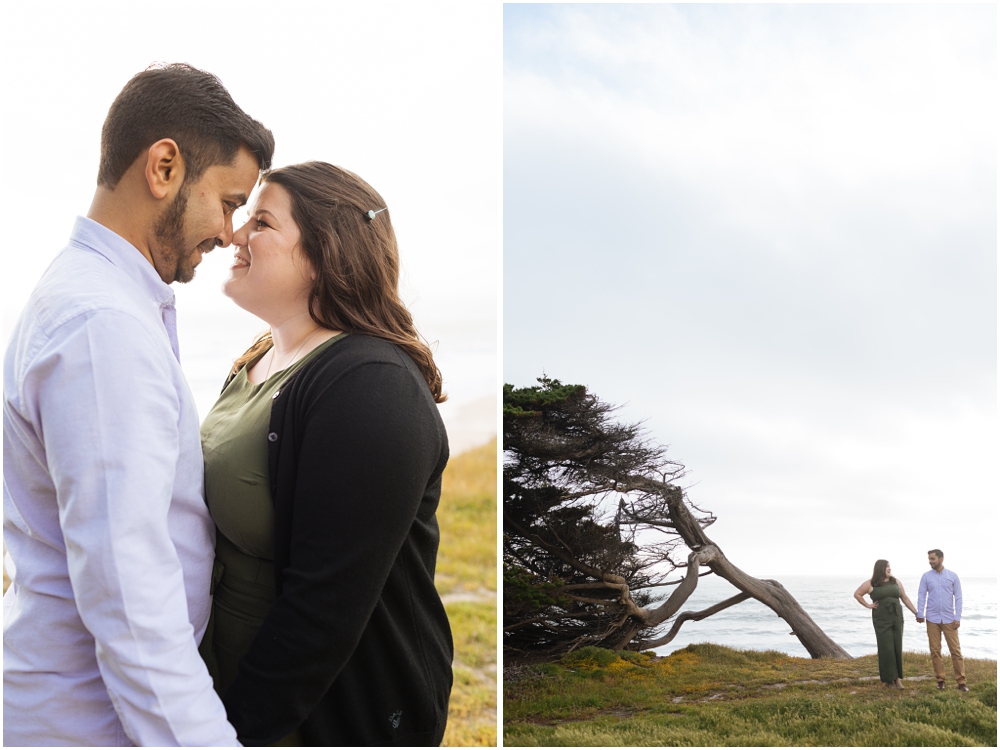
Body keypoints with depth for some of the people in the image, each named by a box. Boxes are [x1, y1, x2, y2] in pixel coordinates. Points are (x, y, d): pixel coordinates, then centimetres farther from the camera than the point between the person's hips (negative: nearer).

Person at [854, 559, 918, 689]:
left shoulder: (896, 582, 9)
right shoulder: (871, 584, -1)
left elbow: (905, 598, 13)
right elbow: (857, 594, 7)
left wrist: (916, 612, 9)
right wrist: (868, 605, 0)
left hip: (897, 618, 4)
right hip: (882, 620, -3)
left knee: (897, 648, 3)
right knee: (886, 649, -4)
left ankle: (897, 677, 9)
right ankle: (889, 679, 3)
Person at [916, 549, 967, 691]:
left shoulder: (953, 576, 2)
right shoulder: (926, 576, 3)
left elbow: (958, 598, 2)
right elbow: (921, 596, 0)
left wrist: (957, 618, -5)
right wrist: (920, 614, -13)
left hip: (949, 619, -1)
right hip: (932, 619, 1)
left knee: (955, 650, -2)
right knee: (935, 650, 3)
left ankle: (961, 681, 2)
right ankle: (940, 680, 11)